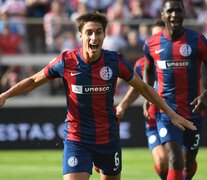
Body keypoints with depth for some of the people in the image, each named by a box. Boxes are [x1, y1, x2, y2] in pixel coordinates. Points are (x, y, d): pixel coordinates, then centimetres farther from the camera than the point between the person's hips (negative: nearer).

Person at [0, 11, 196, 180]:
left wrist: (171, 113, 7)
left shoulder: (115, 60, -8)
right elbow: (34, 81, 4)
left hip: (109, 139, 2)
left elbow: (143, 87, 7)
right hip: (76, 139, -2)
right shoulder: (66, 61, -11)